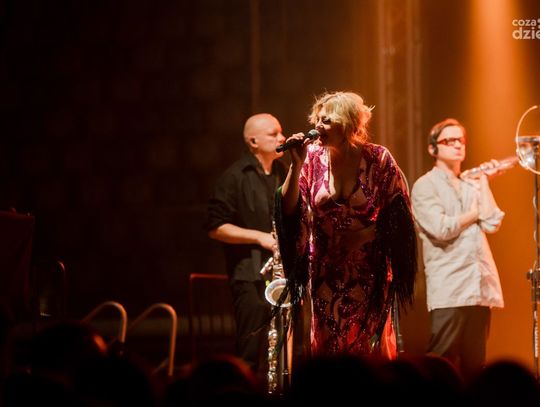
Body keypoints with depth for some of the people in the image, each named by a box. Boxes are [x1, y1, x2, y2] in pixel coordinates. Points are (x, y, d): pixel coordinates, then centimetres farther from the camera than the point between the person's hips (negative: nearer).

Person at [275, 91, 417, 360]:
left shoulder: (378, 159, -6)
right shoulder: (312, 156, -2)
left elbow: (397, 214, 0)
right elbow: (289, 209, -5)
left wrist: (367, 234, -13)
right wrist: (296, 165, -14)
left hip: (367, 274, -2)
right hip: (323, 274, 2)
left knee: (367, 350, 0)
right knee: (323, 350, 2)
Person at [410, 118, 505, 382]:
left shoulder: (473, 186, 20)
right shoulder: (425, 186, 2)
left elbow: (492, 224, 4)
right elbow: (440, 229, -12)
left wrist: (484, 181, 7)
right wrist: (475, 213, 1)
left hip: (481, 287, 6)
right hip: (449, 290, -6)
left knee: (474, 366, 5)